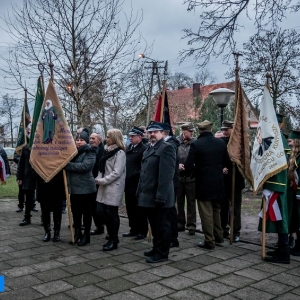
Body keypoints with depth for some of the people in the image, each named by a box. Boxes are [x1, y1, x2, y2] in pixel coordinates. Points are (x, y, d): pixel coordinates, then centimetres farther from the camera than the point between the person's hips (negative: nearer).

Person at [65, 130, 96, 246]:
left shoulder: (90, 153, -8)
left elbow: (85, 166, -23)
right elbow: (68, 164, 20)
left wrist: (67, 165, -22)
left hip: (85, 187, -6)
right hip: (73, 187, 6)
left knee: (86, 212, 5)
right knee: (75, 211, 13)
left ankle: (86, 235, 16)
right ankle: (77, 232, 29)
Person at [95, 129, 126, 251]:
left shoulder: (120, 153, -10)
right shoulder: (108, 150, 14)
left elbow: (116, 173, -17)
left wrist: (102, 181, -15)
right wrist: (99, 179, -1)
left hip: (114, 188, -8)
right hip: (104, 187, 8)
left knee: (112, 214, -2)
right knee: (103, 211, 8)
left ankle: (114, 241, 11)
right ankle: (111, 237, 23)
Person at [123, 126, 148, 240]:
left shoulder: (144, 149, -12)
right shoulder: (128, 148, 12)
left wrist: (135, 175, -18)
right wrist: (125, 178, 7)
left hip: (137, 185, -8)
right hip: (128, 184, 8)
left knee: (139, 209, 3)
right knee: (130, 208, 14)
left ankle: (142, 231, 14)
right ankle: (133, 229, 26)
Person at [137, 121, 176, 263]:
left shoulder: (166, 147, -12)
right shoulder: (149, 148, 18)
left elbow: (166, 174, -20)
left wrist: (161, 195, -24)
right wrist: (140, 191, 17)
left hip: (158, 196, -9)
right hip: (149, 195, 9)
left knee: (162, 226, 3)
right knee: (154, 225, 19)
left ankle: (162, 253, 13)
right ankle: (157, 248, 31)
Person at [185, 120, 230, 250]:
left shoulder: (196, 144, -14)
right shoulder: (221, 142, 0)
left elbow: (189, 165, -16)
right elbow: (226, 162, 7)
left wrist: (190, 174, 5)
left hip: (203, 183, -5)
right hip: (218, 182, 5)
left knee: (206, 213, 3)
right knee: (216, 210, 21)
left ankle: (209, 241, 8)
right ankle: (218, 236, 30)